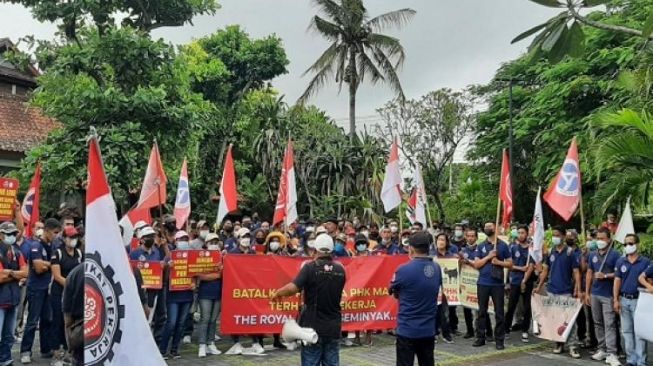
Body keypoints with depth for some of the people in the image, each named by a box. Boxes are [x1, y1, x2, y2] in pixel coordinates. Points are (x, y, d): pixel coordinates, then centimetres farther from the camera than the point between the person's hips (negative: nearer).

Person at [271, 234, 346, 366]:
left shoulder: (310, 267, -12)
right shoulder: (340, 269, 2)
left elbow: (293, 288, -22)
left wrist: (277, 293, -5)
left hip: (313, 326, -4)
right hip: (333, 328, 4)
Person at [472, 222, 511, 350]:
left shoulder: (503, 245, 3)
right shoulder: (480, 246, 6)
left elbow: (510, 263, 3)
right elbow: (476, 265, -1)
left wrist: (499, 262, -13)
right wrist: (488, 256, -12)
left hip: (497, 284, -1)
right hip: (483, 283, 2)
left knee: (499, 312, 2)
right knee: (482, 311, 7)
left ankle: (499, 340, 8)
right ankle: (481, 338, 15)